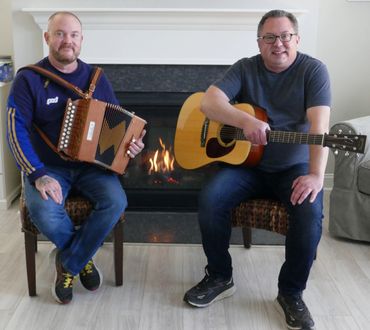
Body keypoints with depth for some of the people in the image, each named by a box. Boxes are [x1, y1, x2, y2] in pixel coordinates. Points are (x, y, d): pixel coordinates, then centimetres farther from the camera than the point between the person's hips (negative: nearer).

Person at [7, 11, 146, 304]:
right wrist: (37, 175, -25)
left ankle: (68, 264, -4)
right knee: (43, 211, -32)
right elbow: (17, 131, -11)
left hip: (92, 164, 3)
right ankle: (83, 256, 2)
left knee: (116, 202, -27)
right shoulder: (29, 79, -5)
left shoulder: (96, 78, 6)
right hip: (47, 167, -2)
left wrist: (132, 143, -12)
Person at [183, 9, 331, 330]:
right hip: (246, 163, 2)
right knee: (210, 198, -23)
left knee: (310, 212, -30)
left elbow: (319, 125, -19)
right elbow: (208, 102, -13)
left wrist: (316, 175, -33)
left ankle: (292, 292, -6)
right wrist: (246, 120, -32)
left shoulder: (313, 70, -5)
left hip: (293, 167, -1)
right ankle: (219, 277, -1)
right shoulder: (245, 68, 1)